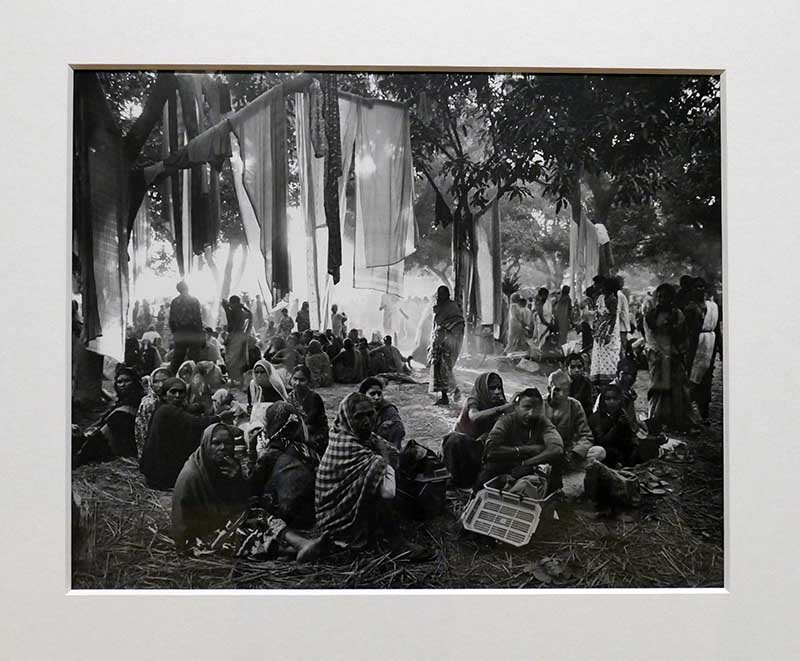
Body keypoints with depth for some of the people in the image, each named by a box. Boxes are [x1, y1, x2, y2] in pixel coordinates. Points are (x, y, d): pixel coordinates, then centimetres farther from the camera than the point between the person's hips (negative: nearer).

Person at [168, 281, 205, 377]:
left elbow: (171, 320, 4)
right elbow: (198, 318, -9)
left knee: (177, 359, 11)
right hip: (193, 335, -4)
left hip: (179, 335, 4)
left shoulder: (174, 302, 4)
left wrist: (175, 333, 14)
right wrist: (201, 335, -4)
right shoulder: (194, 300, -6)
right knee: (192, 360, 1)